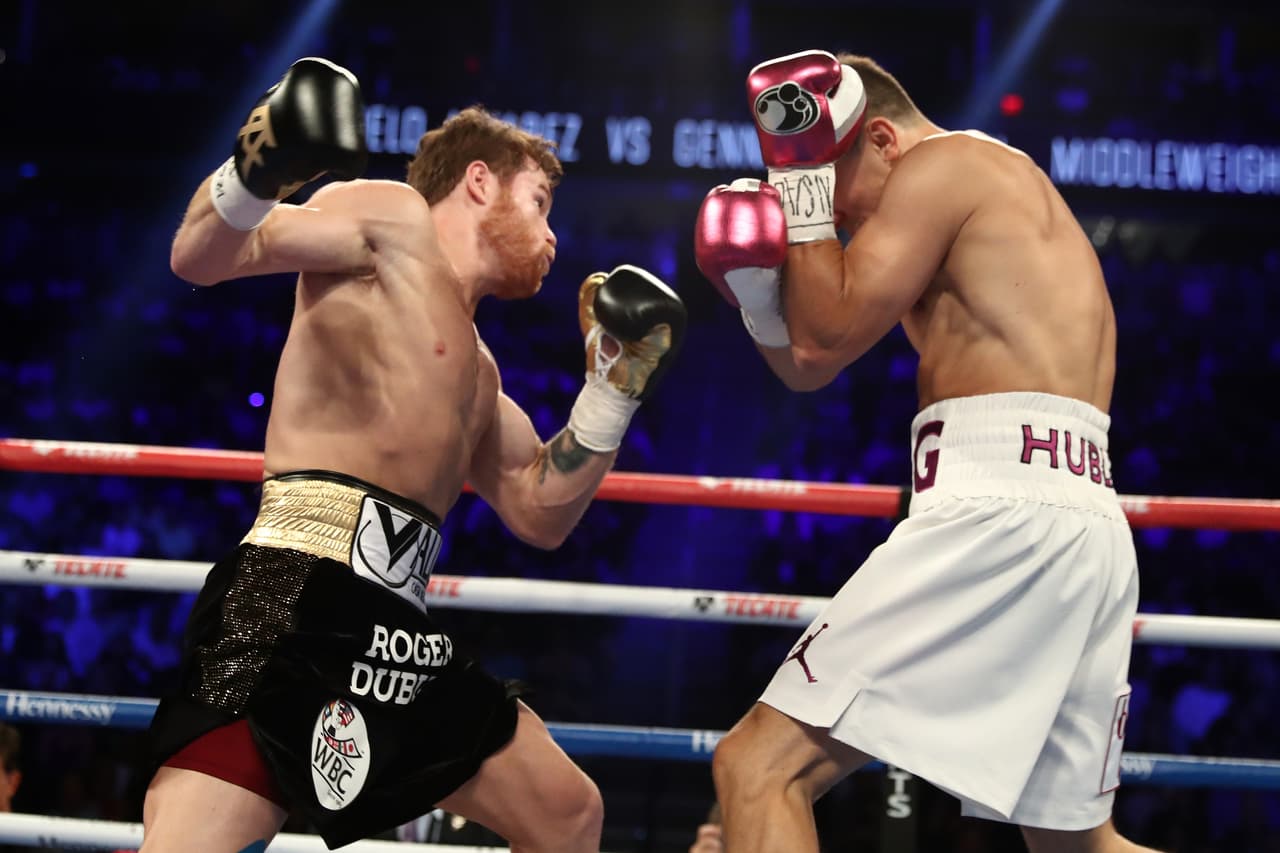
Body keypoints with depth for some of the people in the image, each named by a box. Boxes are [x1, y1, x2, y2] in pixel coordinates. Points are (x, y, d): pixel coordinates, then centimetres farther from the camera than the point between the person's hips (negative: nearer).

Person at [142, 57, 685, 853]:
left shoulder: (474, 368, 28)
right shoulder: (395, 219, 5)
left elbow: (540, 513, 30)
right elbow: (202, 257, -9)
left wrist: (614, 388, 24)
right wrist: (254, 175, -31)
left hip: (399, 633, 10)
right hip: (297, 600, -10)